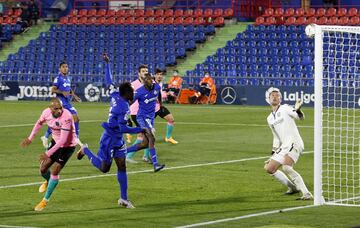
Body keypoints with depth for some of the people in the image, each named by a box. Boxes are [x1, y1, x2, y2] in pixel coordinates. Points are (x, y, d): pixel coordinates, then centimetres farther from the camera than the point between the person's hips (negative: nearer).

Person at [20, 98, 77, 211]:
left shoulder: (66, 117, -34)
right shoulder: (46, 113, -15)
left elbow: (63, 140, -34)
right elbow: (39, 123, 10)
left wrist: (48, 154, -33)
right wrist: (30, 138, 10)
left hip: (68, 145, -6)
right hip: (56, 141, 6)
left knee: (55, 171, -8)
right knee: (43, 169, 7)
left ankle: (45, 200, 10)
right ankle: (48, 182, 45)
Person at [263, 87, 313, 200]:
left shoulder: (285, 108, 0)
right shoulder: (270, 119, 19)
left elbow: (300, 117, -17)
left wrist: (297, 110, -39)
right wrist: (273, 153, 20)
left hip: (294, 143, -8)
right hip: (283, 147, 8)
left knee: (286, 167, -28)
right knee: (269, 168, 11)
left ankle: (306, 194, -28)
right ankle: (292, 187, 21)